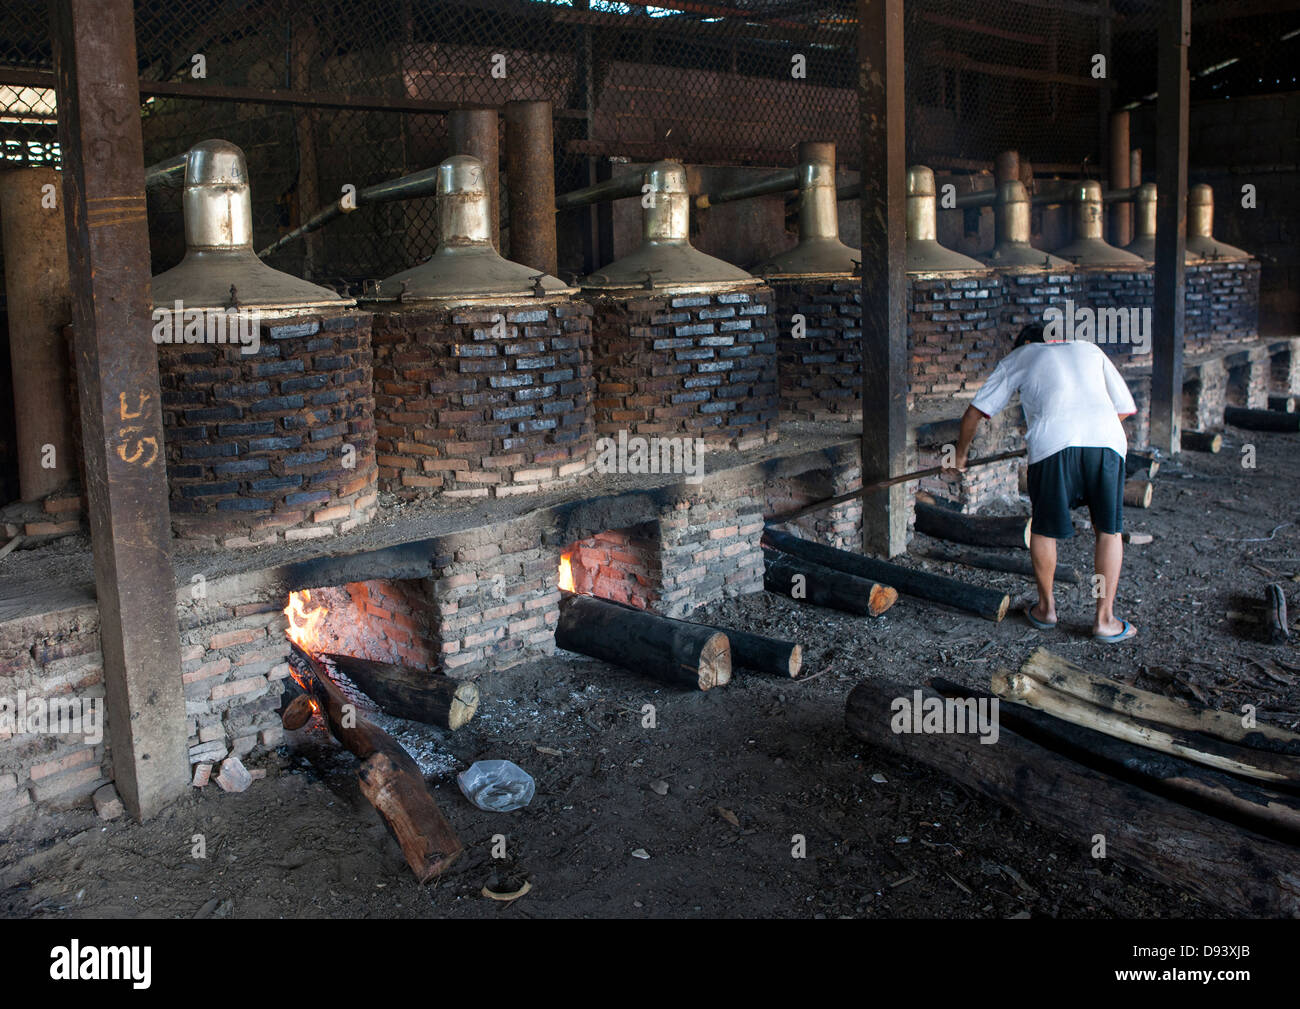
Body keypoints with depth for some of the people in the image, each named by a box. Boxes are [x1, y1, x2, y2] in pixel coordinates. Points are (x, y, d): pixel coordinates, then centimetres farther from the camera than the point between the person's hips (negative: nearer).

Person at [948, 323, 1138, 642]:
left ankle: (1046, 608, 29)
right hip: (1107, 442, 2)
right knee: (1109, 530, 15)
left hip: (1054, 443, -2)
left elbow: (974, 413, 24)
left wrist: (960, 455, 37)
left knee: (1043, 528, 17)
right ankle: (1105, 620, 16)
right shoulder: (1090, 349, 31)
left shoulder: (1018, 357, 25)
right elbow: (1124, 408, 27)